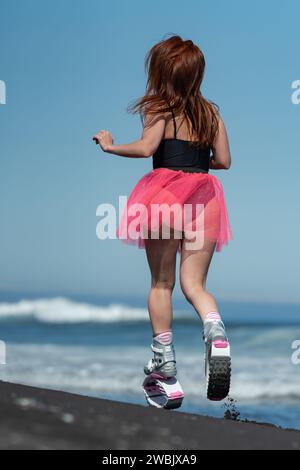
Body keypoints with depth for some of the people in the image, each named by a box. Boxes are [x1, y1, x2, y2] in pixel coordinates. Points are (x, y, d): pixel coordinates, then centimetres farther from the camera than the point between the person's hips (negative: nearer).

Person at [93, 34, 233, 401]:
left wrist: (109, 146, 0)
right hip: (204, 195, 4)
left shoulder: (161, 109, -2)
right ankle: (215, 329, -27)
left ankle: (163, 356, 14)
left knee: (161, 282, 9)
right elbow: (224, 161, 11)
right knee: (194, 282, 4)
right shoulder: (210, 112, 12)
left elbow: (146, 148, -15)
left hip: (167, 190, -4)